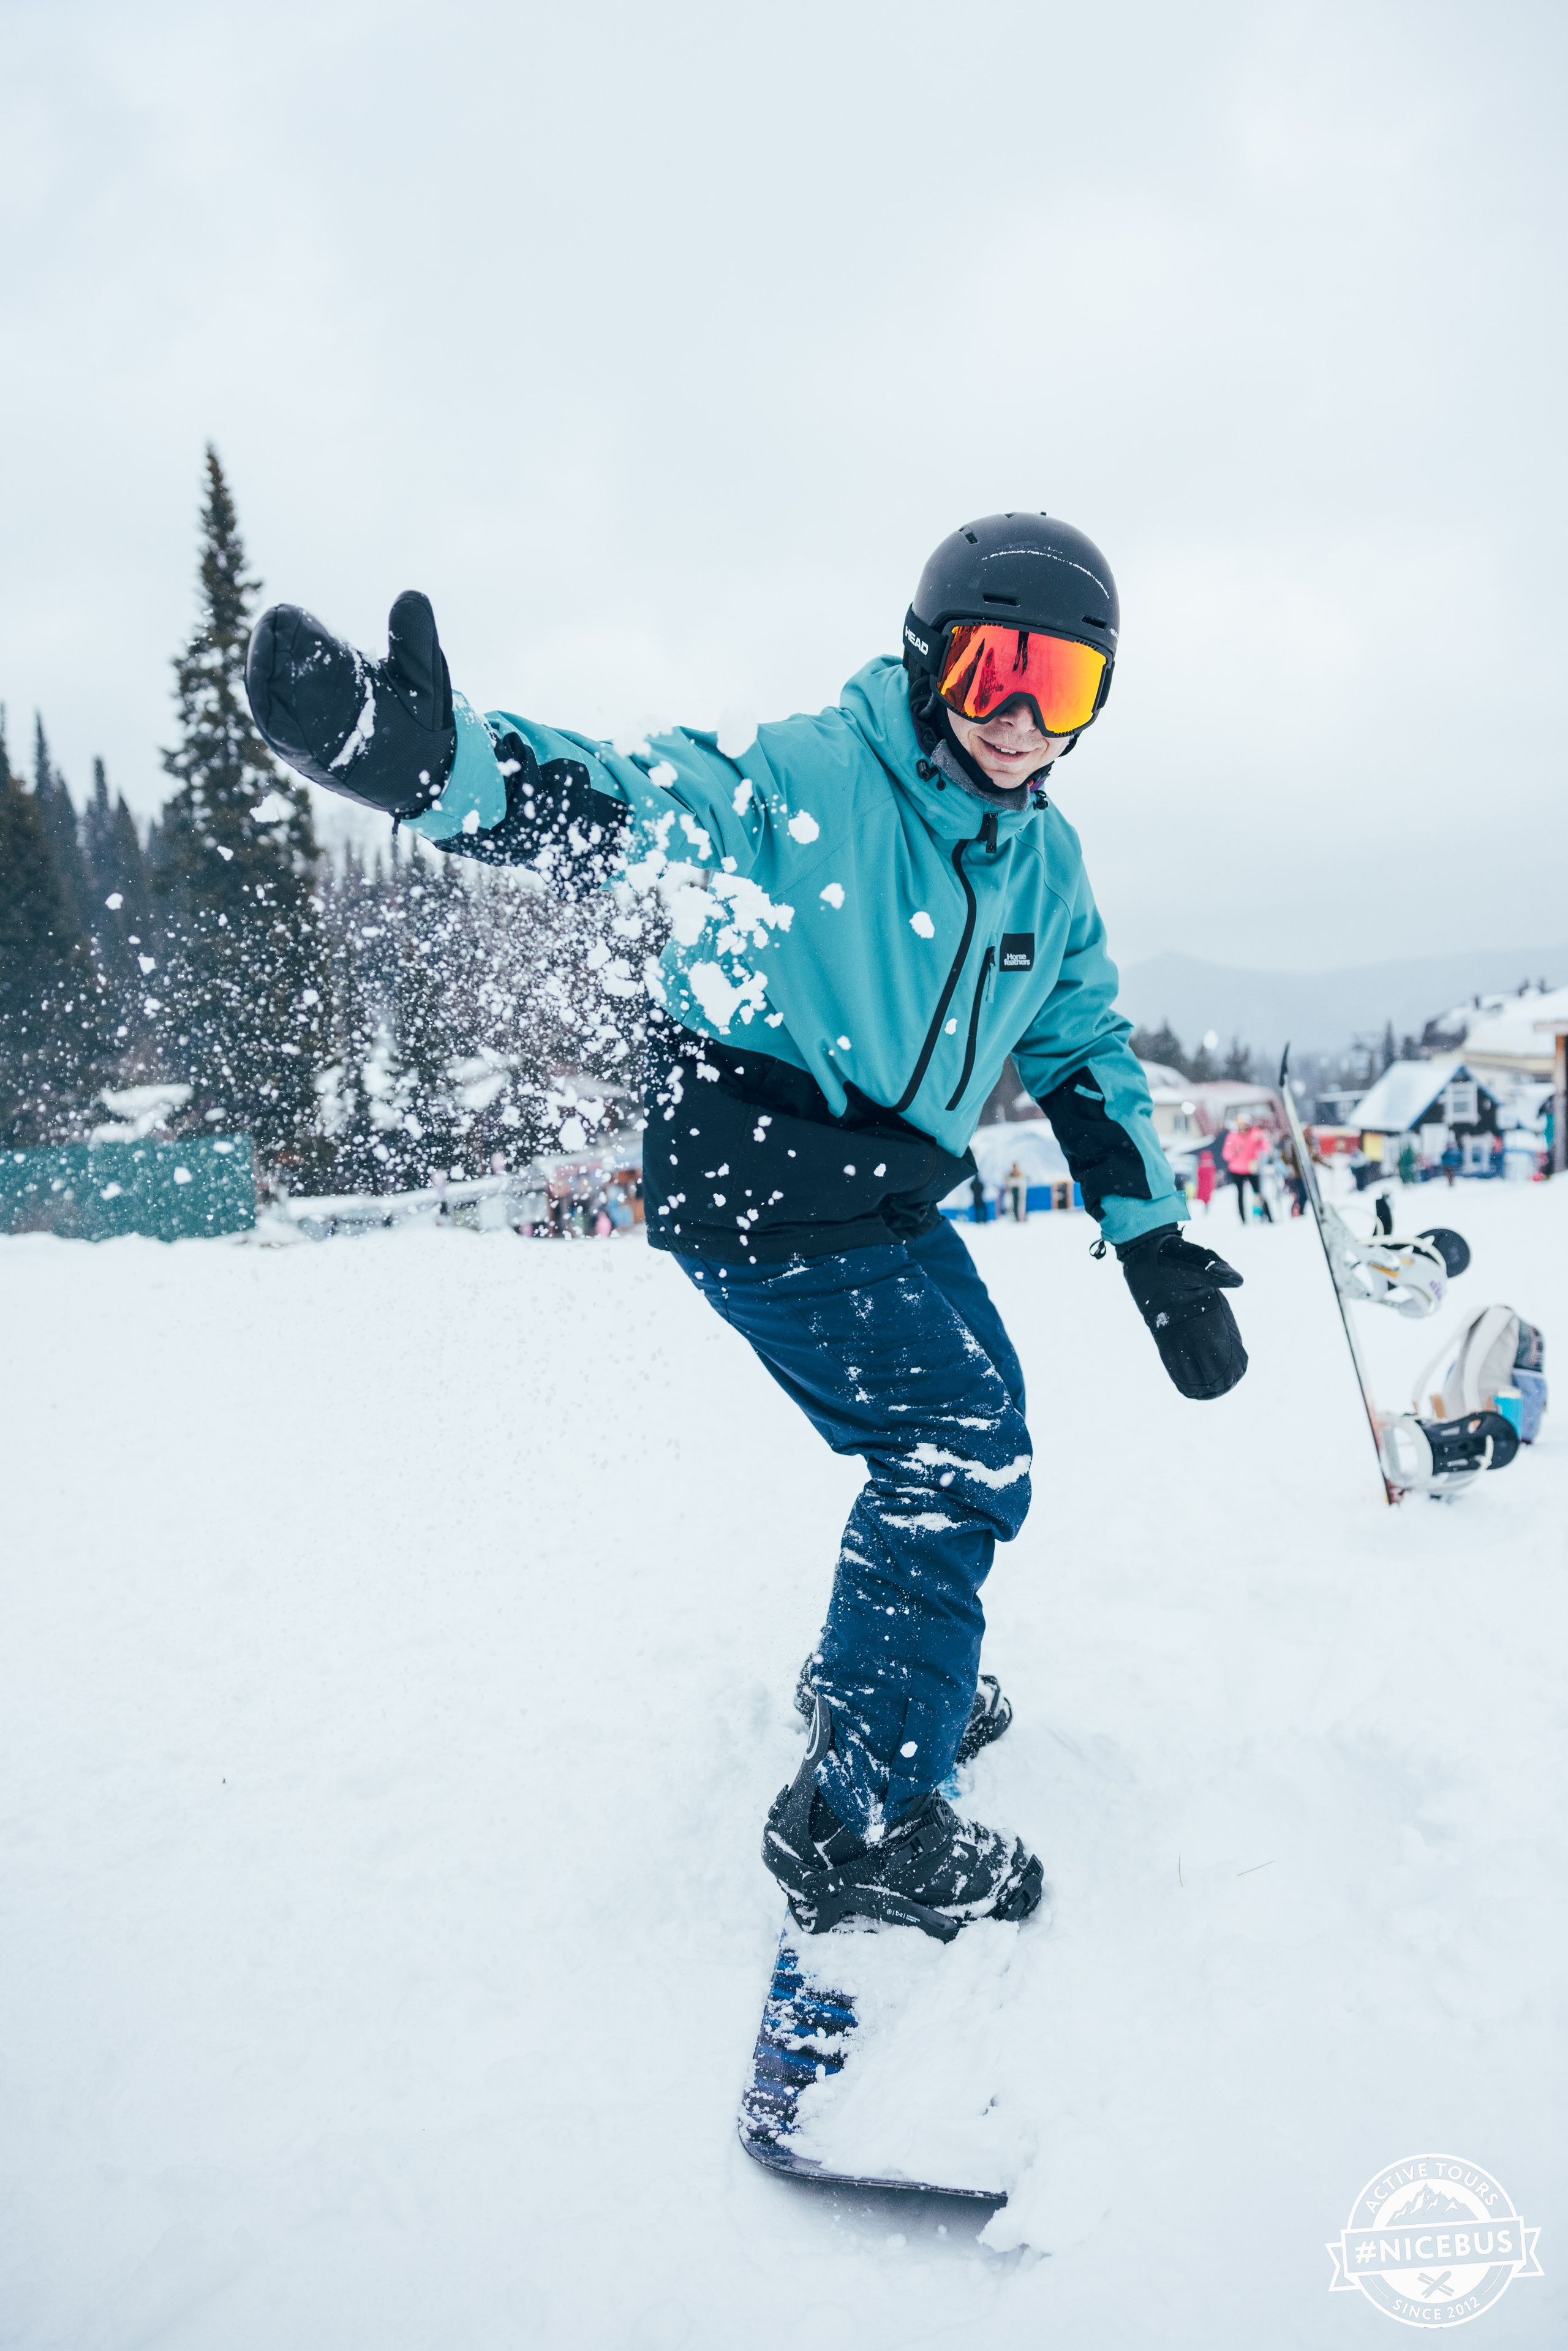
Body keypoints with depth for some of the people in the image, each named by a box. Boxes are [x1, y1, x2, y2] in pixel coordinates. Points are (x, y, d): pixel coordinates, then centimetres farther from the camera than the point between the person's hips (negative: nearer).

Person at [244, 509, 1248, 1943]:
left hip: (890, 1200, 9)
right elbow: (623, 807, -35)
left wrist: (1159, 1245, 7)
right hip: (761, 1196, -9)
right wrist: (432, 761, -55)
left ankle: (872, 1677, 44)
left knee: (971, 1432, 20)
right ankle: (863, 1818, 4)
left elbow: (1086, 1056, 11)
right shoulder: (816, 778, -19)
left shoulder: (1046, 861, 5)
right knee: (958, 1458, -10)